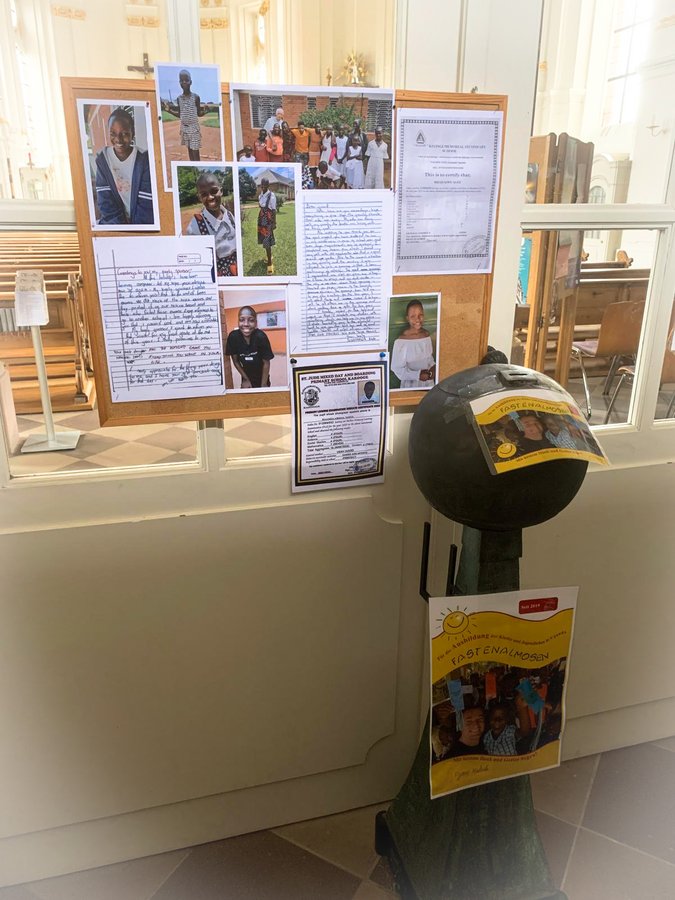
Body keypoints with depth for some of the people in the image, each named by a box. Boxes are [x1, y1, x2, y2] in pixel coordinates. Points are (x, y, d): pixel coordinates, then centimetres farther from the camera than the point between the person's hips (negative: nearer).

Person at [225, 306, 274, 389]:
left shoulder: (260, 337, -30)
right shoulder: (233, 336, -23)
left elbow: (266, 363, -19)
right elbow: (235, 361, -8)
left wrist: (263, 385, -15)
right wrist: (246, 379, -4)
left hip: (262, 377, -2)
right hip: (246, 376, 2)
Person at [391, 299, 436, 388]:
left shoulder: (426, 335, -3)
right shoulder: (401, 341, -19)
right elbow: (397, 368, -16)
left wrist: (433, 367, -8)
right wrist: (417, 375, -24)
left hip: (428, 383, 5)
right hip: (410, 385, -5)